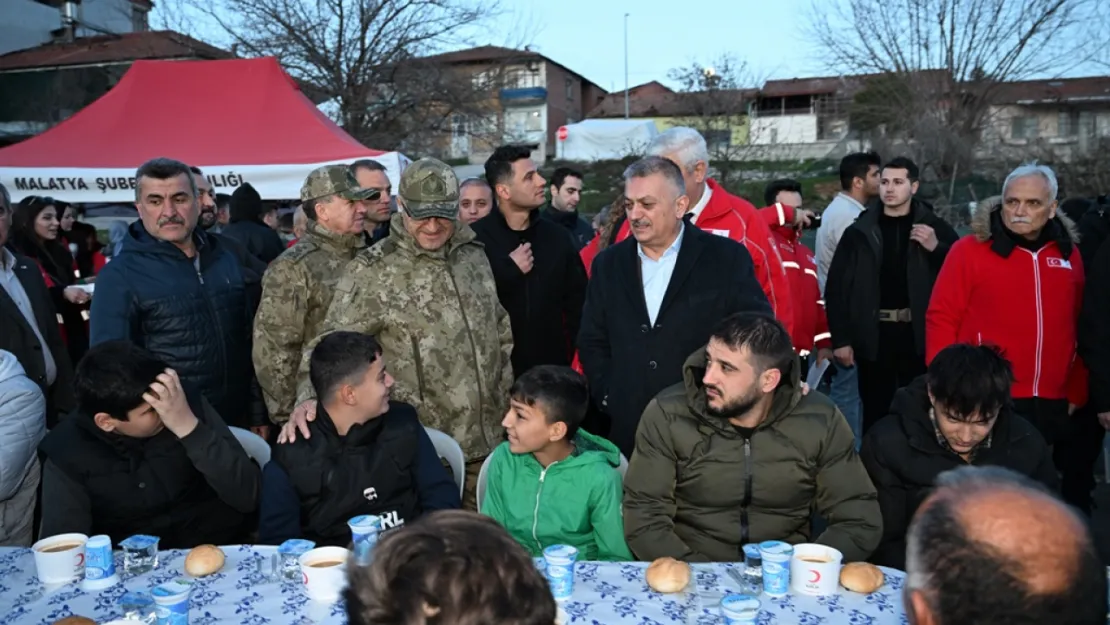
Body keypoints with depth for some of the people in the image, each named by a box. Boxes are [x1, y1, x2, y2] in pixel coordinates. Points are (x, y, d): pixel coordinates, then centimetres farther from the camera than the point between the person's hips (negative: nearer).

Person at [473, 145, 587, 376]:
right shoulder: (475, 238, -8)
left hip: (551, 368, 3)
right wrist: (509, 270, -16)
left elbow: (576, 301, 8)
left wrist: (572, 357, 3)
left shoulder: (557, 236, 5)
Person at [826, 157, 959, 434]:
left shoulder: (934, 227, 3)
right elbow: (836, 287, 0)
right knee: (875, 413, 8)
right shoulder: (860, 231, 1)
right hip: (874, 336, 0)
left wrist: (936, 248, -15)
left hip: (919, 335, 0)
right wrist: (840, 339, -5)